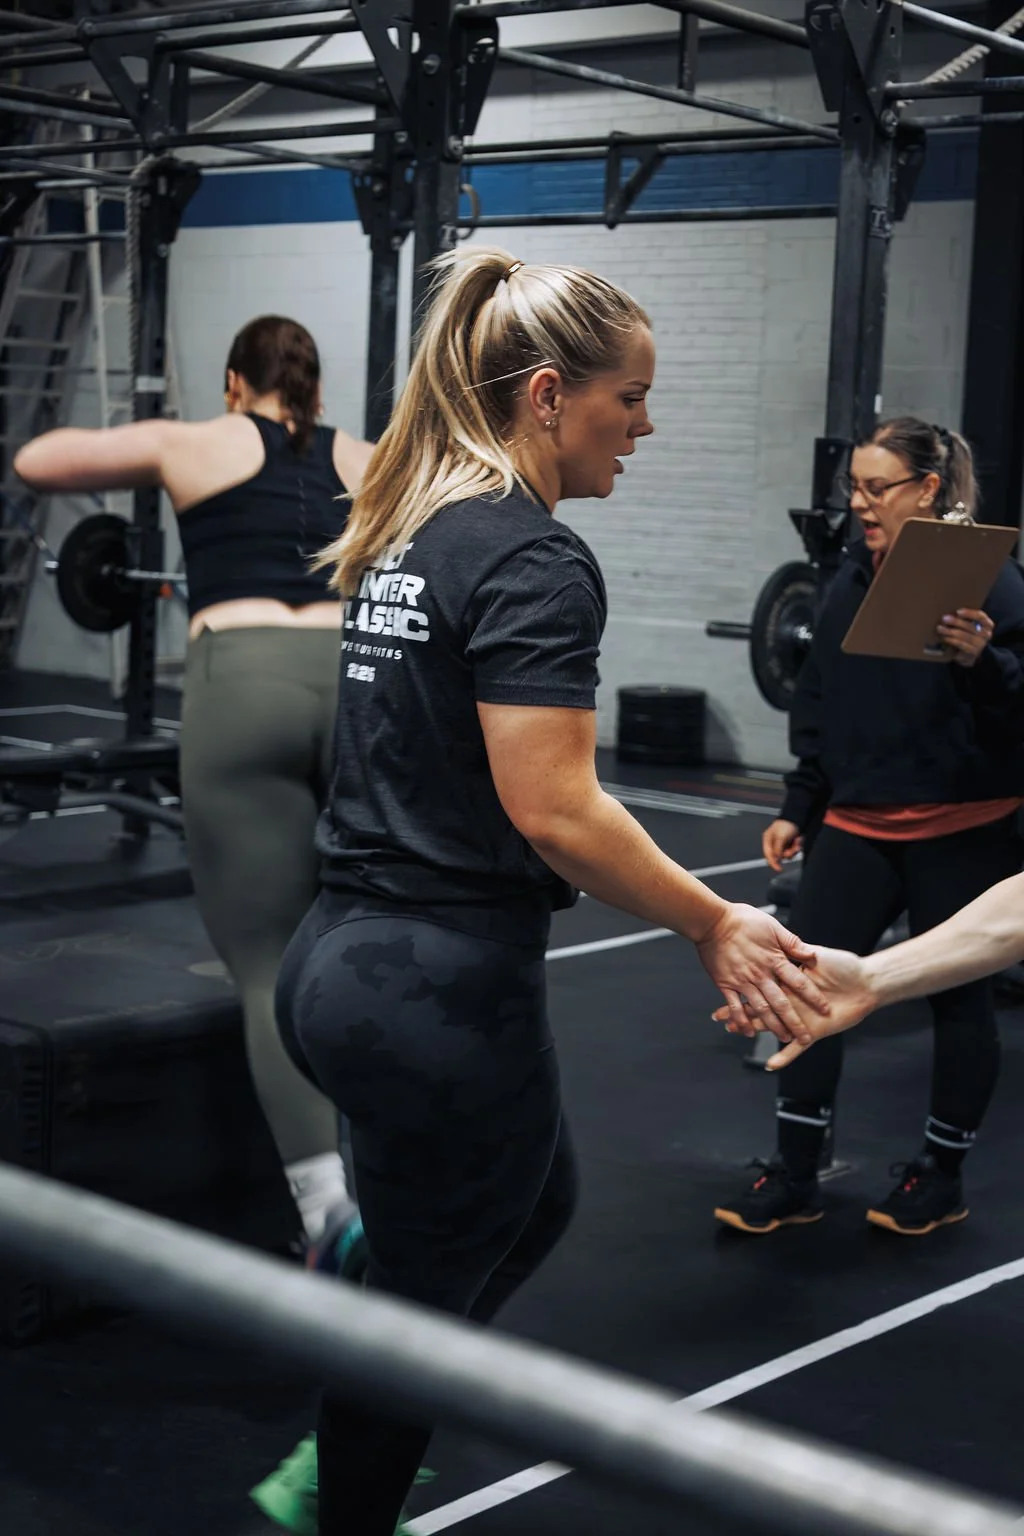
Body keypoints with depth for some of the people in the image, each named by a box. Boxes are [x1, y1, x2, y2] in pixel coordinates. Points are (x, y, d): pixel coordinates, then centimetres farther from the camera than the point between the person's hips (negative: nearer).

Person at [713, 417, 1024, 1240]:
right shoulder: (853, 580, 8)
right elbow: (821, 707, 14)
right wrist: (799, 808, 12)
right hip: (860, 822, 6)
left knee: (958, 995, 8)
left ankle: (941, 1177, 24)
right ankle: (793, 1177, 10)